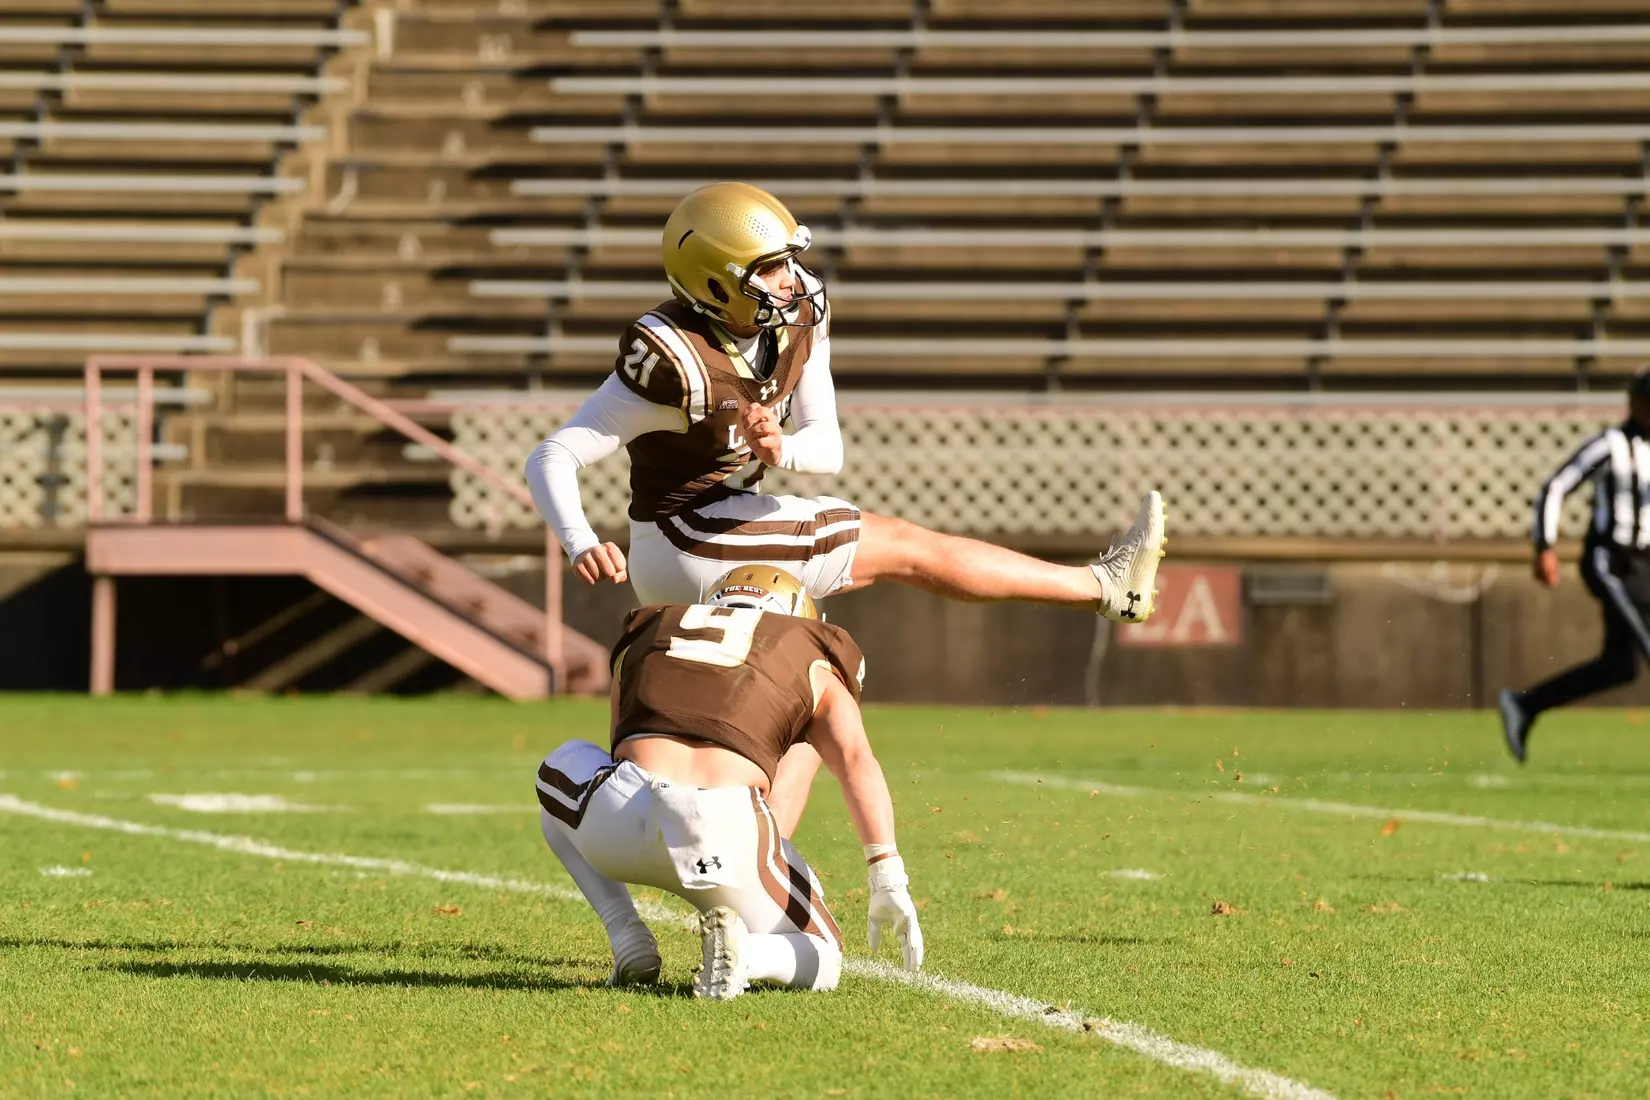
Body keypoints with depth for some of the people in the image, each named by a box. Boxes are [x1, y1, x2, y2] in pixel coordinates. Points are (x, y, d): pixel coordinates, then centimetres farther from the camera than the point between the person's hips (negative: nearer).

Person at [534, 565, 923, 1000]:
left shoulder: (646, 637, 31)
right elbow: (856, 762, 5)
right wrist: (888, 879, -4)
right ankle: (740, 952, -10)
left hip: (621, 825, 2)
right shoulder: (812, 667, 24)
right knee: (817, 961, 26)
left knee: (563, 771, 39)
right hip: (730, 833, -1)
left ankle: (628, 940, 20)